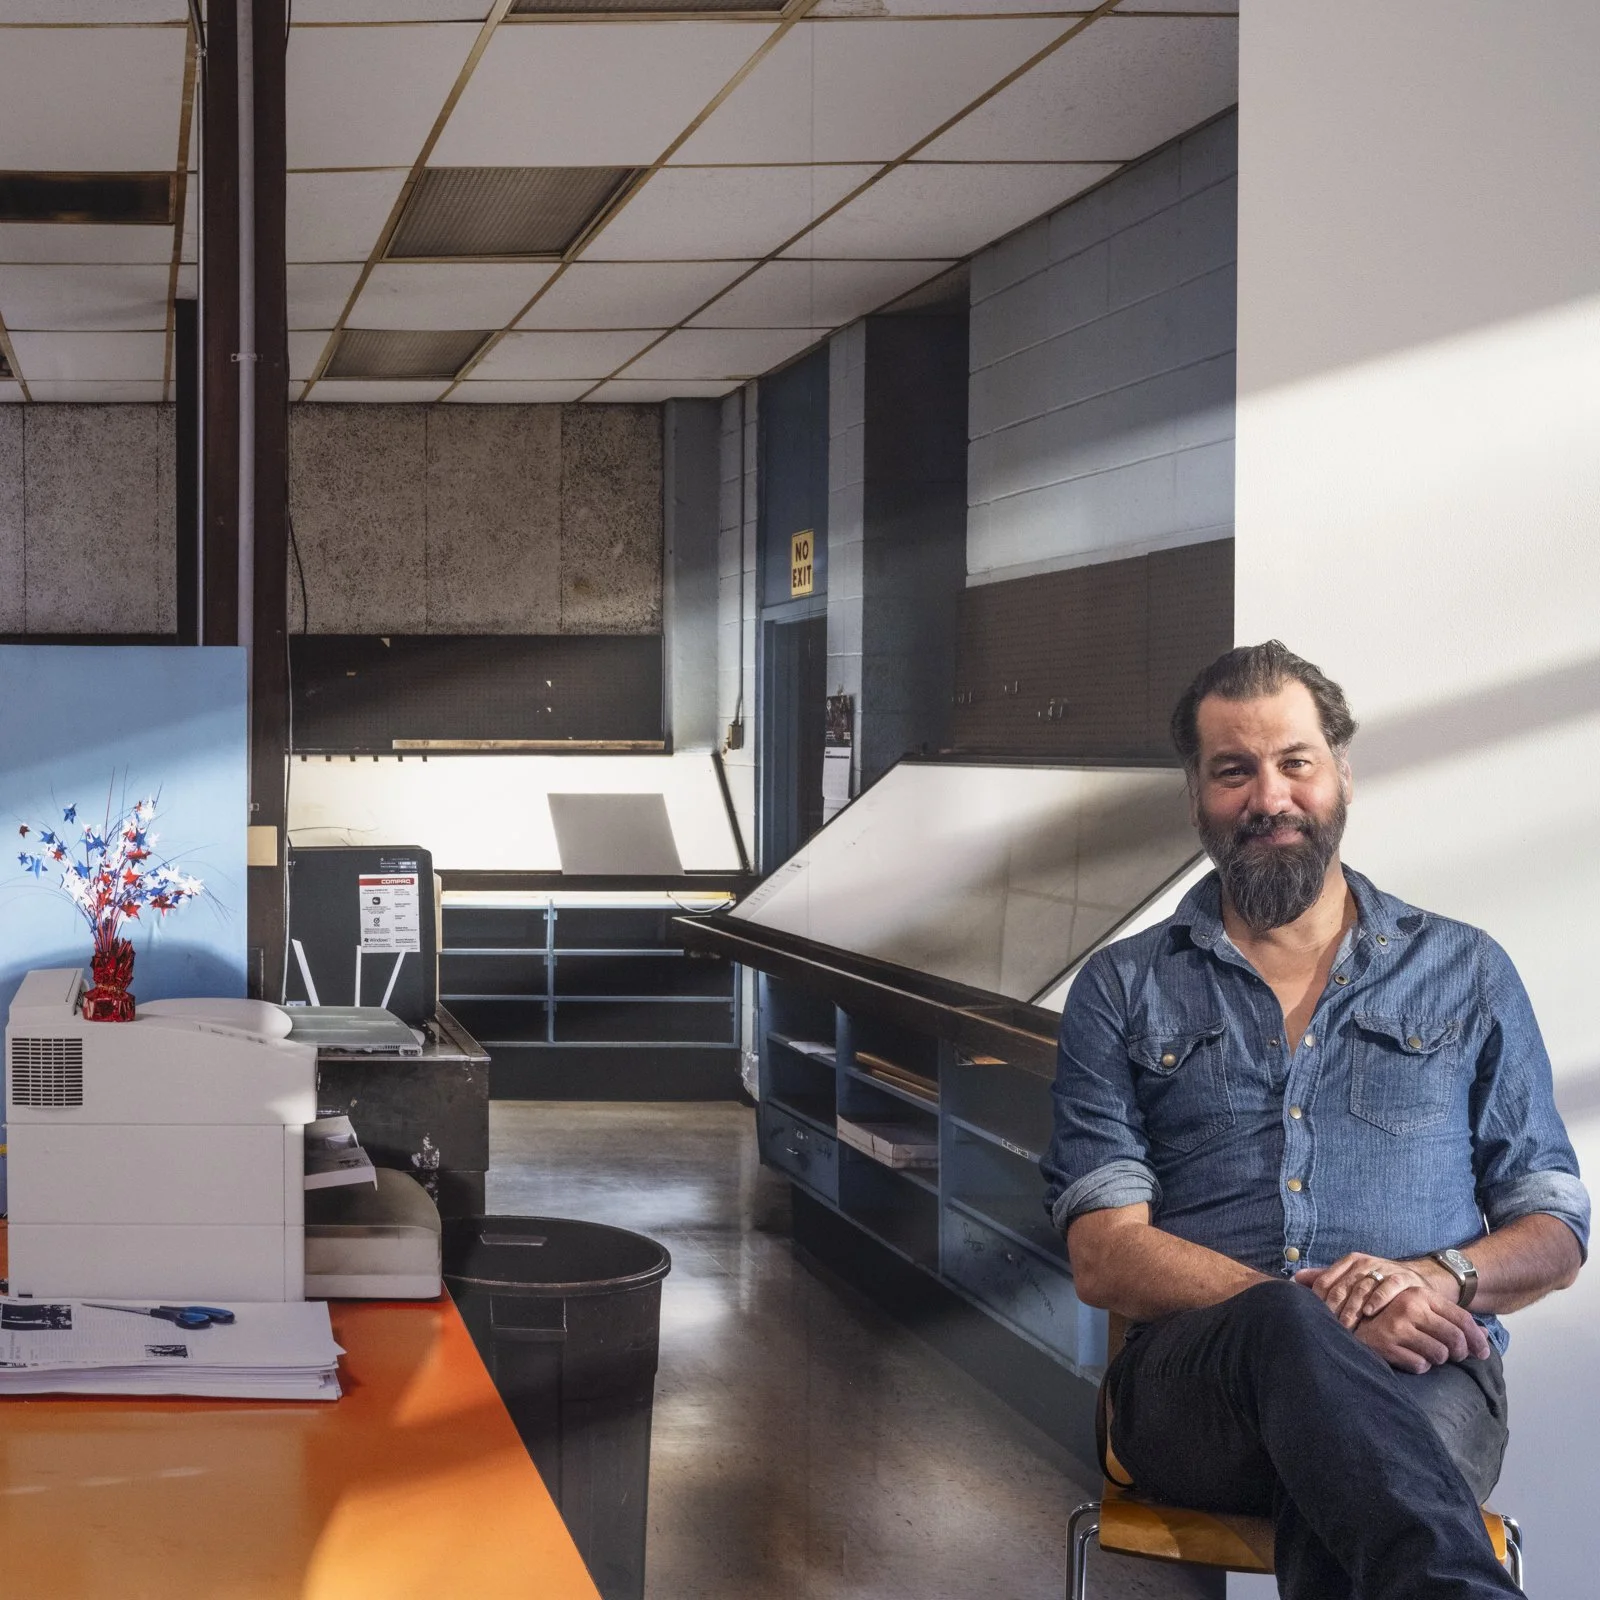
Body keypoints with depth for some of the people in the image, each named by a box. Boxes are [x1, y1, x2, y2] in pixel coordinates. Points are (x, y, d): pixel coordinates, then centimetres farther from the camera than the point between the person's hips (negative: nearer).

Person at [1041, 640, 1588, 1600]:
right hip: (1193, 1371, 1)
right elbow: (1104, 1257, 4)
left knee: (1335, 1487, -40)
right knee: (1282, 1332, -38)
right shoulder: (1122, 992, 15)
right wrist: (1317, 1317, -13)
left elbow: (1554, 1233, 18)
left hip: (1426, 1380, -1)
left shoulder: (1466, 973, 19)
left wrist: (1440, 1278, -8)